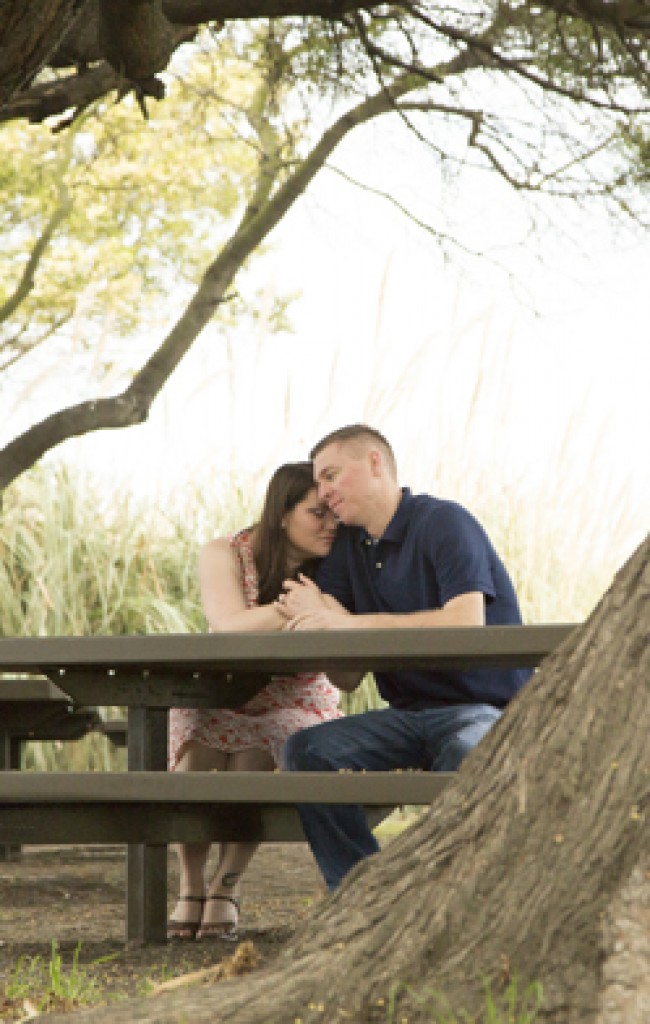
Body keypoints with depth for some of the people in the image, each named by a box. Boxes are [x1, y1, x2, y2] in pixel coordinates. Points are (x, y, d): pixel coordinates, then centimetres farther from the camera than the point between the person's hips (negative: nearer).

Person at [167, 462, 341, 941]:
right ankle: (190, 887, -18)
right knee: (196, 731, -33)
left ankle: (227, 887, -18)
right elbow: (229, 627, -31)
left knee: (255, 744, -33)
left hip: (297, 708, 0)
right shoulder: (225, 555, -10)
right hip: (219, 700, 0)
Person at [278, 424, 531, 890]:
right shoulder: (348, 546, 14)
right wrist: (313, 621, -13)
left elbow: (466, 626, -25)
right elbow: (348, 679, 11)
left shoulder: (444, 523, -8)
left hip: (489, 709, -7)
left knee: (467, 753, -40)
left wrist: (346, 623, -21)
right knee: (307, 751, -14)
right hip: (412, 714, 7)